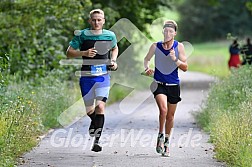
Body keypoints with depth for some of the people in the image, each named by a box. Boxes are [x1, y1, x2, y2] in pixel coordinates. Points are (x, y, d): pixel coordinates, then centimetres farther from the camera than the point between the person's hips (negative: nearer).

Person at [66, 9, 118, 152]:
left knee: (100, 107, -17)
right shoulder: (81, 35, -4)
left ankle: (97, 140, -12)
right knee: (89, 110, 8)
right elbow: (69, 53, -1)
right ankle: (94, 121, 45)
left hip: (103, 77, 0)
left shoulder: (110, 35, 3)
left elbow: (115, 49, 24)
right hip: (87, 77, 0)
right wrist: (84, 53, -17)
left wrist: (113, 61, 6)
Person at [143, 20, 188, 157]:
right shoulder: (155, 46, -4)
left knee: (170, 116, 11)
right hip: (159, 84, -1)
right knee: (163, 109, -25)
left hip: (173, 85, 1)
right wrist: (147, 68, -8)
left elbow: (185, 68, -4)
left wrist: (175, 60, -22)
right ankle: (160, 136, -7)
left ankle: (166, 142, 30)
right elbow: (146, 59, 13)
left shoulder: (179, 47, -5)